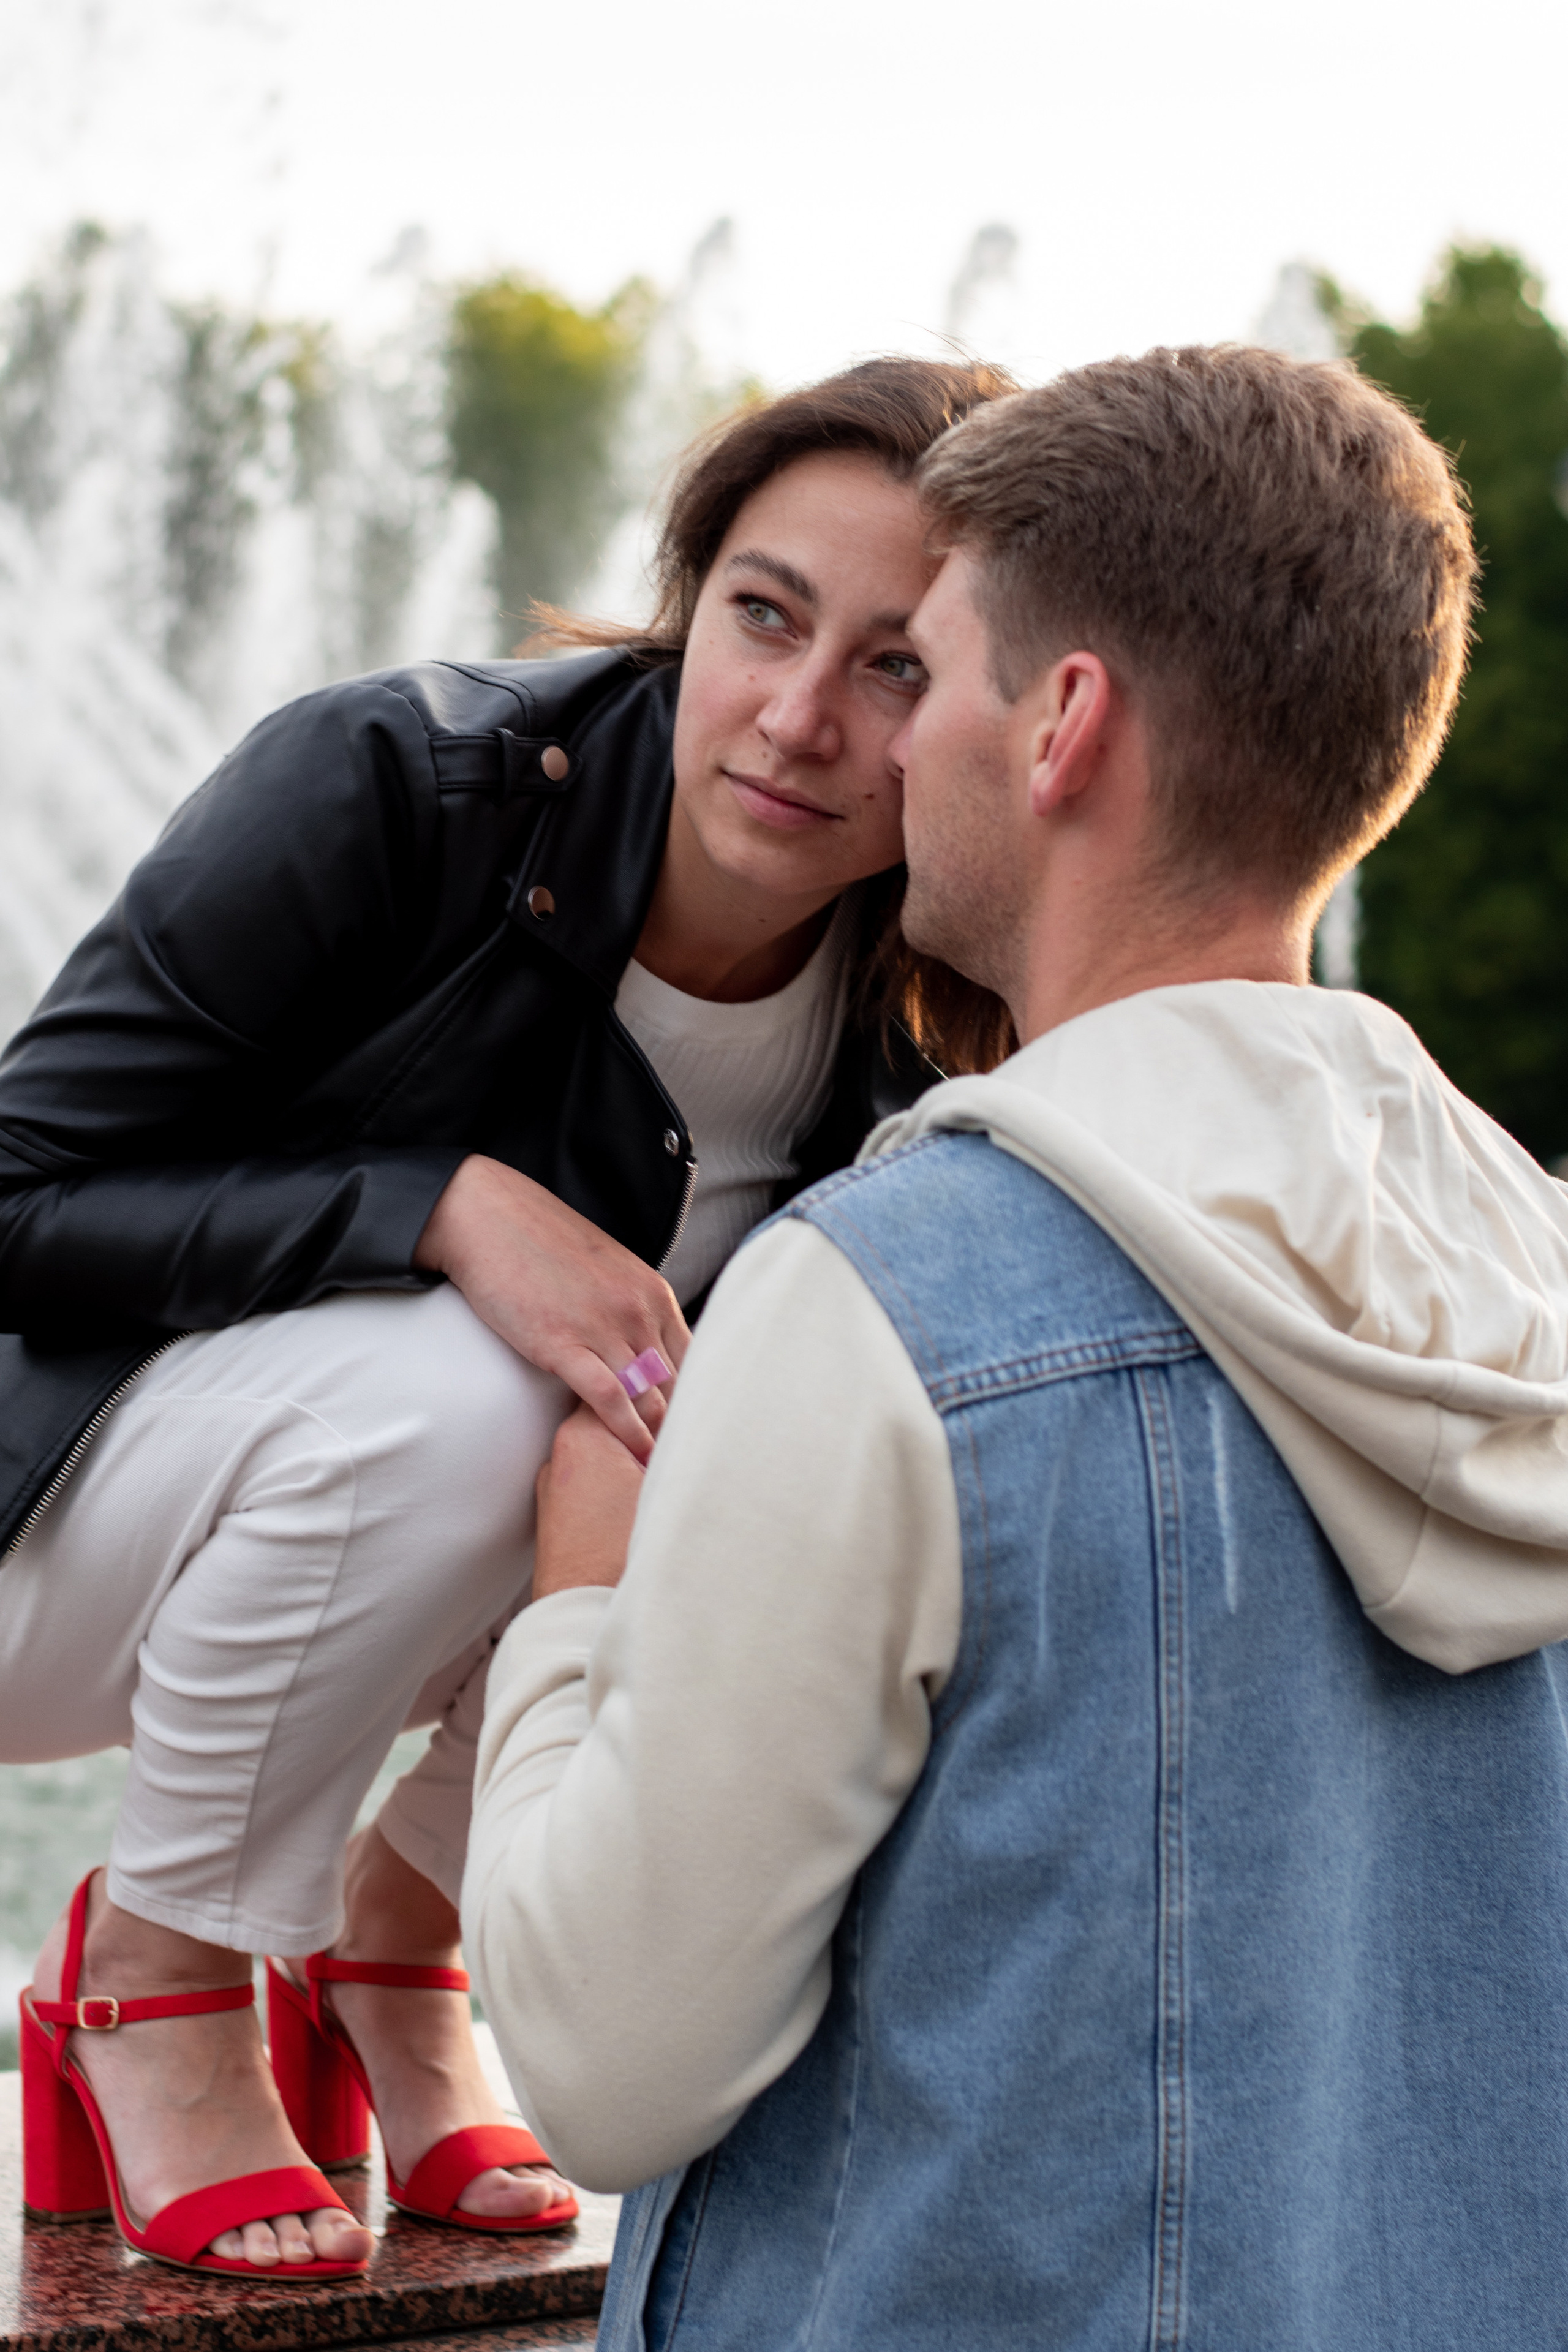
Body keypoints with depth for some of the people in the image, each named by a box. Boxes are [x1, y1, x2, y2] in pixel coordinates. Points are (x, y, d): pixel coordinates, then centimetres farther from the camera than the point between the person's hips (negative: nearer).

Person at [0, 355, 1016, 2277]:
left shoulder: (918, 1039, -12)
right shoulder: (392, 784, -26)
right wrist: (444, 1206, -37)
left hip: (399, 1551, 5)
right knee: (442, 1389, -35)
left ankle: (392, 1928, 4)